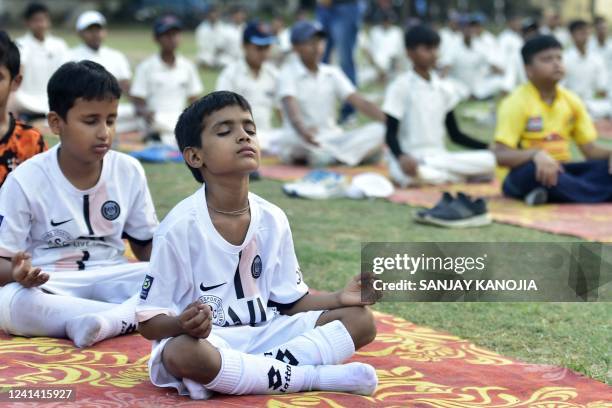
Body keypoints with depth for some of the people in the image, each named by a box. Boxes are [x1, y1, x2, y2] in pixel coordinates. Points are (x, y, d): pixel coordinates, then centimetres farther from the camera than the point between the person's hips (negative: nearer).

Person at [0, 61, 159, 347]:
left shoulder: (129, 171, 1)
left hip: (108, 281, 3)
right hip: (46, 284, -2)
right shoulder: (25, 181, -8)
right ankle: (133, 316, -30)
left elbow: (145, 243, 13)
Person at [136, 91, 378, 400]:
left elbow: (291, 301, 11)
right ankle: (317, 376, -24)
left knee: (361, 318, -6)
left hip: (263, 335, 6)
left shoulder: (273, 220, 1)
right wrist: (184, 325, -34)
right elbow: (149, 323, -12)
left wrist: (339, 298, -6)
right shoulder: (180, 227, -15)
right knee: (181, 354, -41)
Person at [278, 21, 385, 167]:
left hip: (333, 140, 5)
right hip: (303, 143, -5)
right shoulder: (288, 74, -5)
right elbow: (292, 110, -23)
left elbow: (361, 102, 1)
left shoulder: (332, 73, 10)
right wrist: (304, 132, -46)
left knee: (378, 131, -18)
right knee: (293, 137, -40)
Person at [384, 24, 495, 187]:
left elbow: (455, 134, 15)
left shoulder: (445, 87, 11)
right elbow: (391, 134, -8)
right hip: (410, 159, -4)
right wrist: (402, 157, -29)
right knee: (412, 173, -42)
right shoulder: (400, 87, -4)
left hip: (439, 156, 5)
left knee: (490, 161, -17)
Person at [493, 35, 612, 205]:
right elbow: (500, 155, -19)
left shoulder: (572, 101, 7)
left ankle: (547, 195, -30)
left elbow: (590, 150, 9)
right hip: (525, 176, -5)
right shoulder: (516, 102, -10)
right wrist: (536, 155, -37)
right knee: (533, 170, -39)